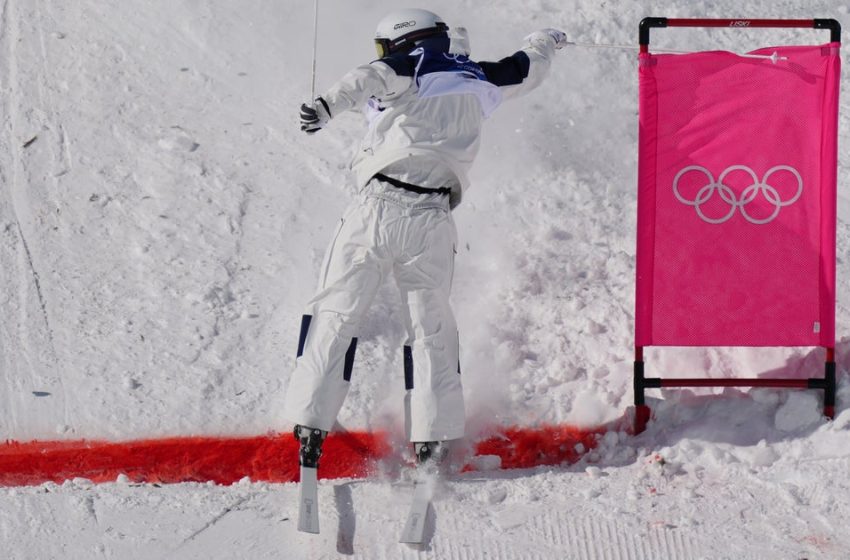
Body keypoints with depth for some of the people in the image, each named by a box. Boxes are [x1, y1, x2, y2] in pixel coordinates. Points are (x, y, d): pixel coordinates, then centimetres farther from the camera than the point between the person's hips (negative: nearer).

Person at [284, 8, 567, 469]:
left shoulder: (410, 68, 5)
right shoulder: (476, 79, 18)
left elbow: (371, 77, -18)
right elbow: (528, 70, 36)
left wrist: (329, 105, -34)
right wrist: (543, 43, 58)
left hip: (377, 206, -3)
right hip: (430, 220, 3)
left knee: (336, 315, 3)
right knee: (431, 328, 16)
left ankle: (311, 424, -6)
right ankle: (432, 438, 9)